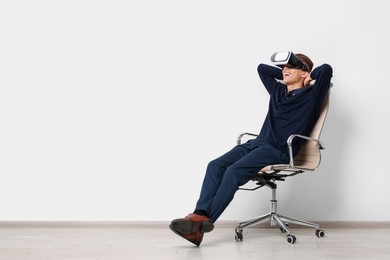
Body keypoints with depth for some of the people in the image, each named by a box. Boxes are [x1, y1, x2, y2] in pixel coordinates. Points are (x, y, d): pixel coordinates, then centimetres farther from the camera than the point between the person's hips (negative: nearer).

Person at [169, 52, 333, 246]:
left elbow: (326, 69, -9)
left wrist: (309, 79, 8)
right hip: (257, 143, 7)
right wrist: (284, 76, 30)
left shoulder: (311, 96, 6)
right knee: (216, 165, -17)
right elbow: (262, 68, 37)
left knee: (234, 171, -28)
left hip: (279, 151, -7)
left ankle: (203, 223, -28)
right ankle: (200, 214, -31)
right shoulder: (278, 90, 25)